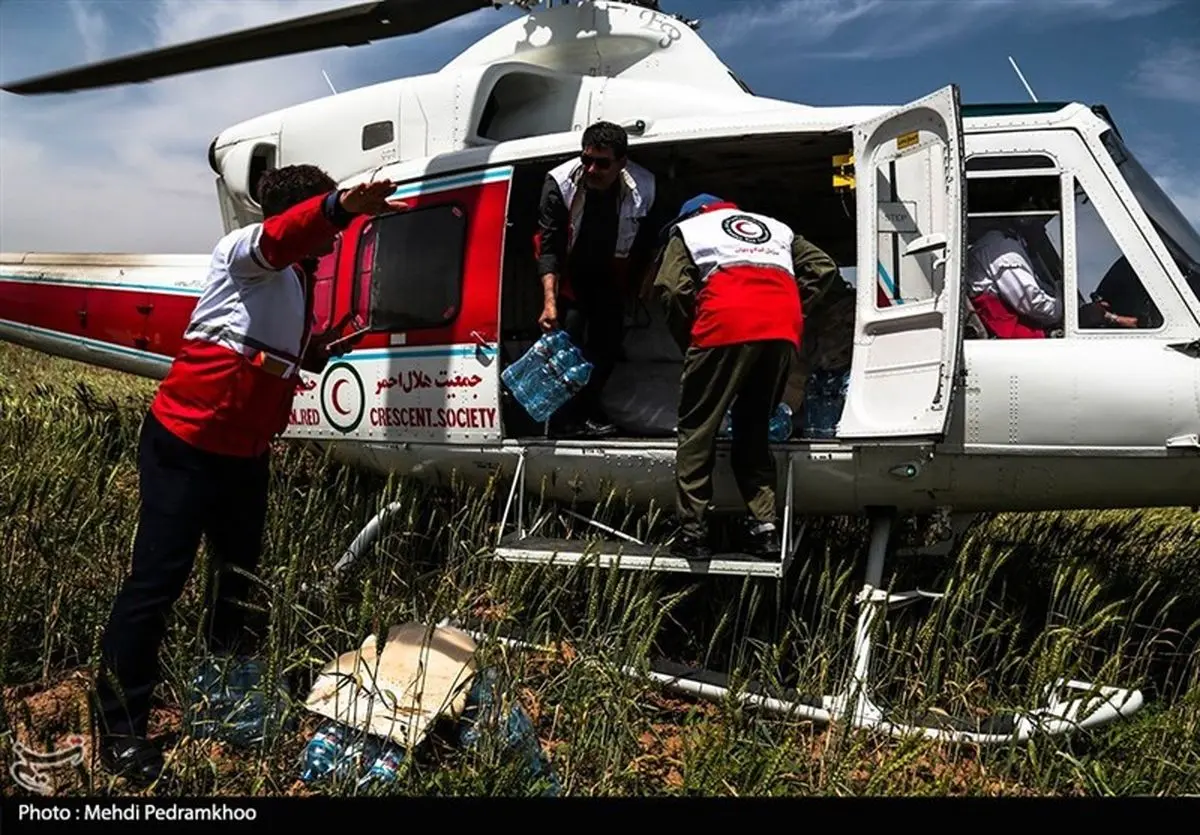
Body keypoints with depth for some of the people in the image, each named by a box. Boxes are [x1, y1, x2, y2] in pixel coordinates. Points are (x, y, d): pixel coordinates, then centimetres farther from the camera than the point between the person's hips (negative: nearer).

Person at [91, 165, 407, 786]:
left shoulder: (300, 279, 16)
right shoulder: (242, 252, -9)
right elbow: (281, 235, -33)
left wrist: (318, 351, 8)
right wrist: (345, 204, -51)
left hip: (246, 452, 9)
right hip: (186, 443, -8)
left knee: (242, 573, 18)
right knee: (158, 579, -5)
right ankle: (118, 730, 6)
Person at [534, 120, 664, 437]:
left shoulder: (643, 188, -22)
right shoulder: (560, 183, -28)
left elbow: (646, 244, -5)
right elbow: (549, 247, -27)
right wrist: (550, 301, -35)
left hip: (610, 278, 3)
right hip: (570, 276, -3)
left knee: (609, 344, 1)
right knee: (568, 337, -15)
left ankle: (588, 406, 22)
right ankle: (567, 416, -1)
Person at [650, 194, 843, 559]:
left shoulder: (688, 230, 23)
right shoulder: (778, 228, 35)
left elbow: (673, 289, 6)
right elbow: (824, 269, 22)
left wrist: (688, 342, 16)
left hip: (726, 327, -4)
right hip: (783, 333, 4)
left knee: (697, 430, 6)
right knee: (754, 429, 17)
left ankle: (692, 533, 2)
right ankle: (763, 527, 9)